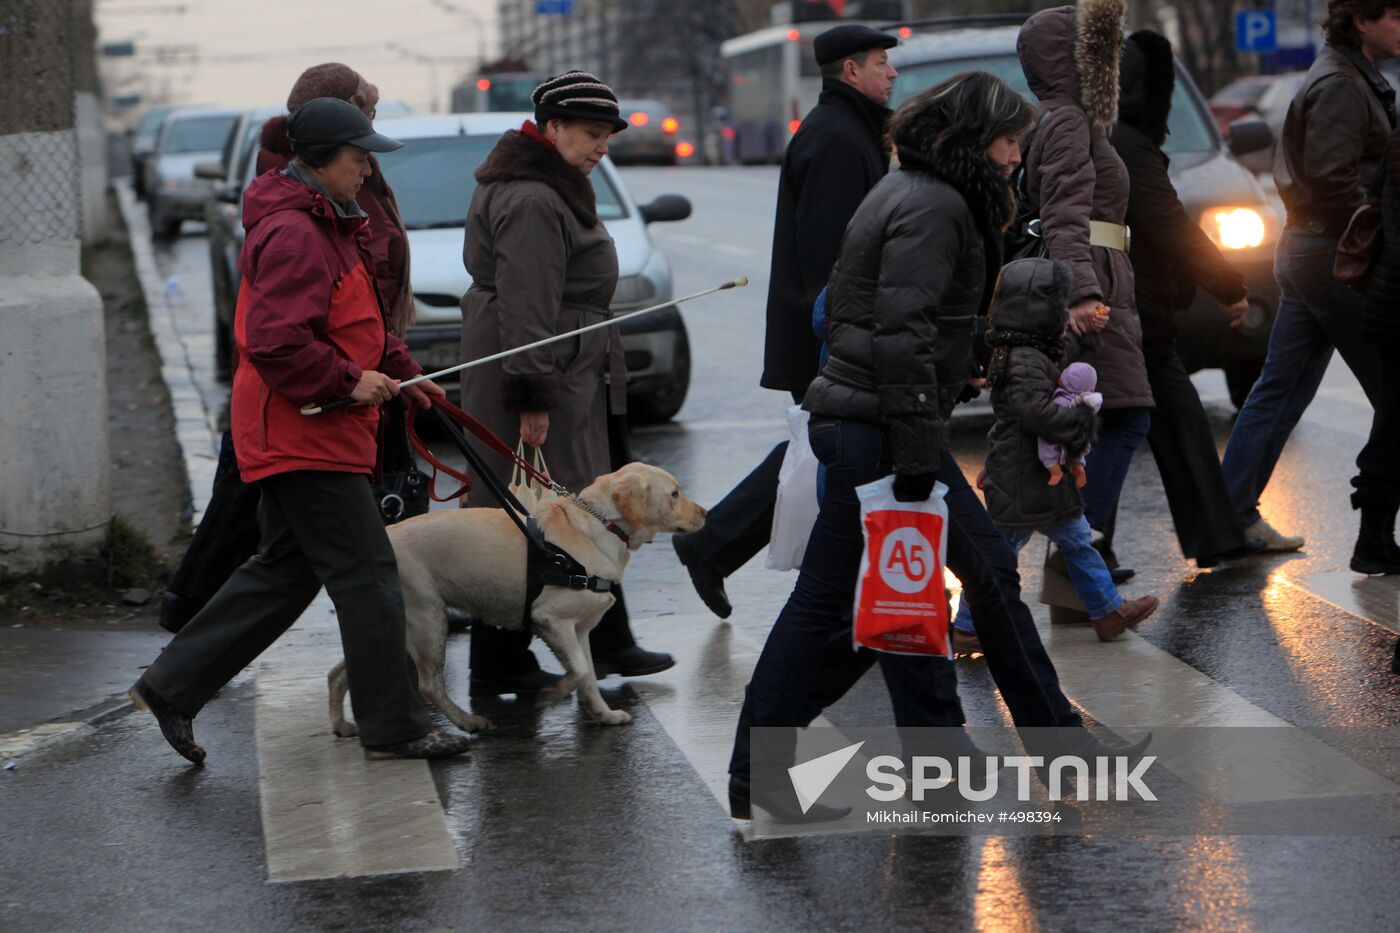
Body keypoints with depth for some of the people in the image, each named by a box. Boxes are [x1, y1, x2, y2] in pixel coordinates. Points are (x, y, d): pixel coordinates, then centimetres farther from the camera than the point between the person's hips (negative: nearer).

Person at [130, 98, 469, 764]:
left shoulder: (324, 225, 18)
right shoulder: (292, 234, -18)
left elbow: (352, 324, 28)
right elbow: (274, 341, -26)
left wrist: (401, 371, 17)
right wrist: (350, 380, -21)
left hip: (300, 434, 11)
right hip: (302, 435, -11)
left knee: (284, 571, 16)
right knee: (366, 577, -5)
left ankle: (171, 686, 20)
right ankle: (393, 728, 2)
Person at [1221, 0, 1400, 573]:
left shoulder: (1347, 77, 17)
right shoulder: (1341, 87, -15)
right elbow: (1335, 181, -23)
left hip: (1304, 252, 11)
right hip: (1335, 257, -11)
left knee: (1281, 390, 14)